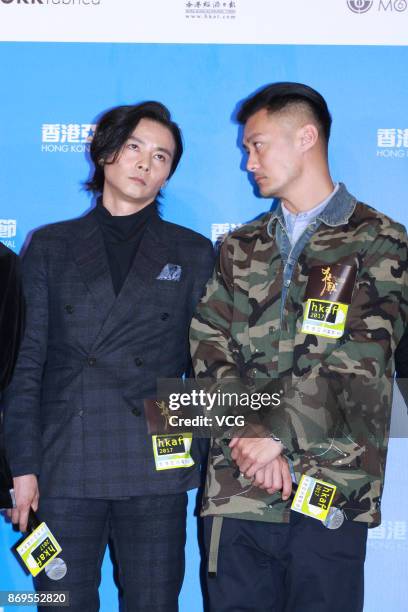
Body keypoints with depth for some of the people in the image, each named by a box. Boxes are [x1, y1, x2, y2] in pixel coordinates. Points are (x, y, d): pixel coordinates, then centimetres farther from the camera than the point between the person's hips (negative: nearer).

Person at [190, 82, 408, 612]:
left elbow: (357, 360, -9)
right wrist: (249, 431, -11)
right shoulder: (239, 249, 17)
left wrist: (276, 432, -14)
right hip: (237, 487, 4)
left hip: (331, 489, -3)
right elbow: (209, 347, 5)